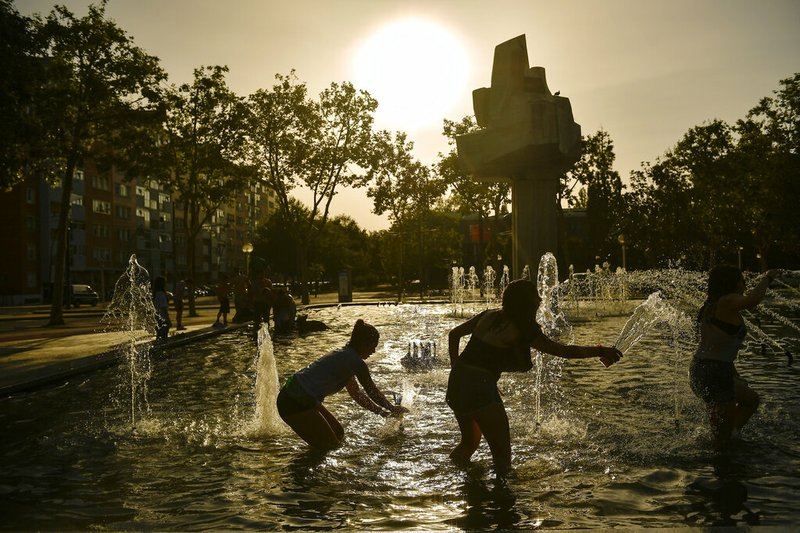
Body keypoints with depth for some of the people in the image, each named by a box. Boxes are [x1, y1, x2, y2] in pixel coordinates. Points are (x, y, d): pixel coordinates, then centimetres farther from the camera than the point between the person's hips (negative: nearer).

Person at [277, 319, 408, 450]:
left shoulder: (345, 356, 15)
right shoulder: (356, 362, -14)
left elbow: (356, 394, 22)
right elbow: (373, 391, -2)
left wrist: (381, 411, 23)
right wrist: (392, 409, 14)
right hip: (295, 403, -10)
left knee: (338, 434, 19)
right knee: (329, 445, 0)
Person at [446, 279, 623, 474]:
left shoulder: (489, 315, 11)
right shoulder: (521, 330, -8)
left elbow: (454, 334, 19)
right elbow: (560, 350, -4)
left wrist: (456, 367, 22)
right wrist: (599, 351, 4)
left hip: (456, 381, 8)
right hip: (481, 386, -8)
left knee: (469, 442, 27)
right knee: (502, 453, 4)